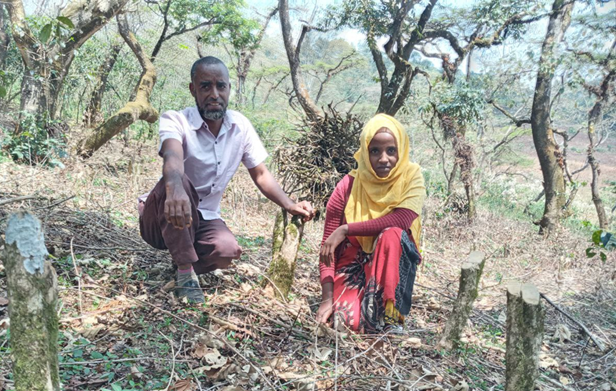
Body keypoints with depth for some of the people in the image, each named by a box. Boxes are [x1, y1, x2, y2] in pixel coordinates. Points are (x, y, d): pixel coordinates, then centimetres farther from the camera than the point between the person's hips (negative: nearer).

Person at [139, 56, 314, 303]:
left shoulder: (241, 126, -3)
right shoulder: (175, 121, -18)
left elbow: (260, 174, 2)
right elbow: (173, 158, -40)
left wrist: (289, 205, -15)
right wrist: (175, 190, -63)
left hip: (205, 218, 3)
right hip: (163, 218, -3)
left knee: (228, 252, -30)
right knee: (177, 182, -37)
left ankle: (184, 254, 7)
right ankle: (186, 272, -21)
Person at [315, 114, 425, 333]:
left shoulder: (411, 177, -9)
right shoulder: (348, 186, -9)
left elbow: (401, 220, -28)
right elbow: (327, 246, -9)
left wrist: (346, 229, -26)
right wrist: (327, 299, -17)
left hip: (395, 261, 1)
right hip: (354, 262, 0)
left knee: (392, 234, -32)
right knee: (348, 322, -27)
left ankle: (389, 317, -21)